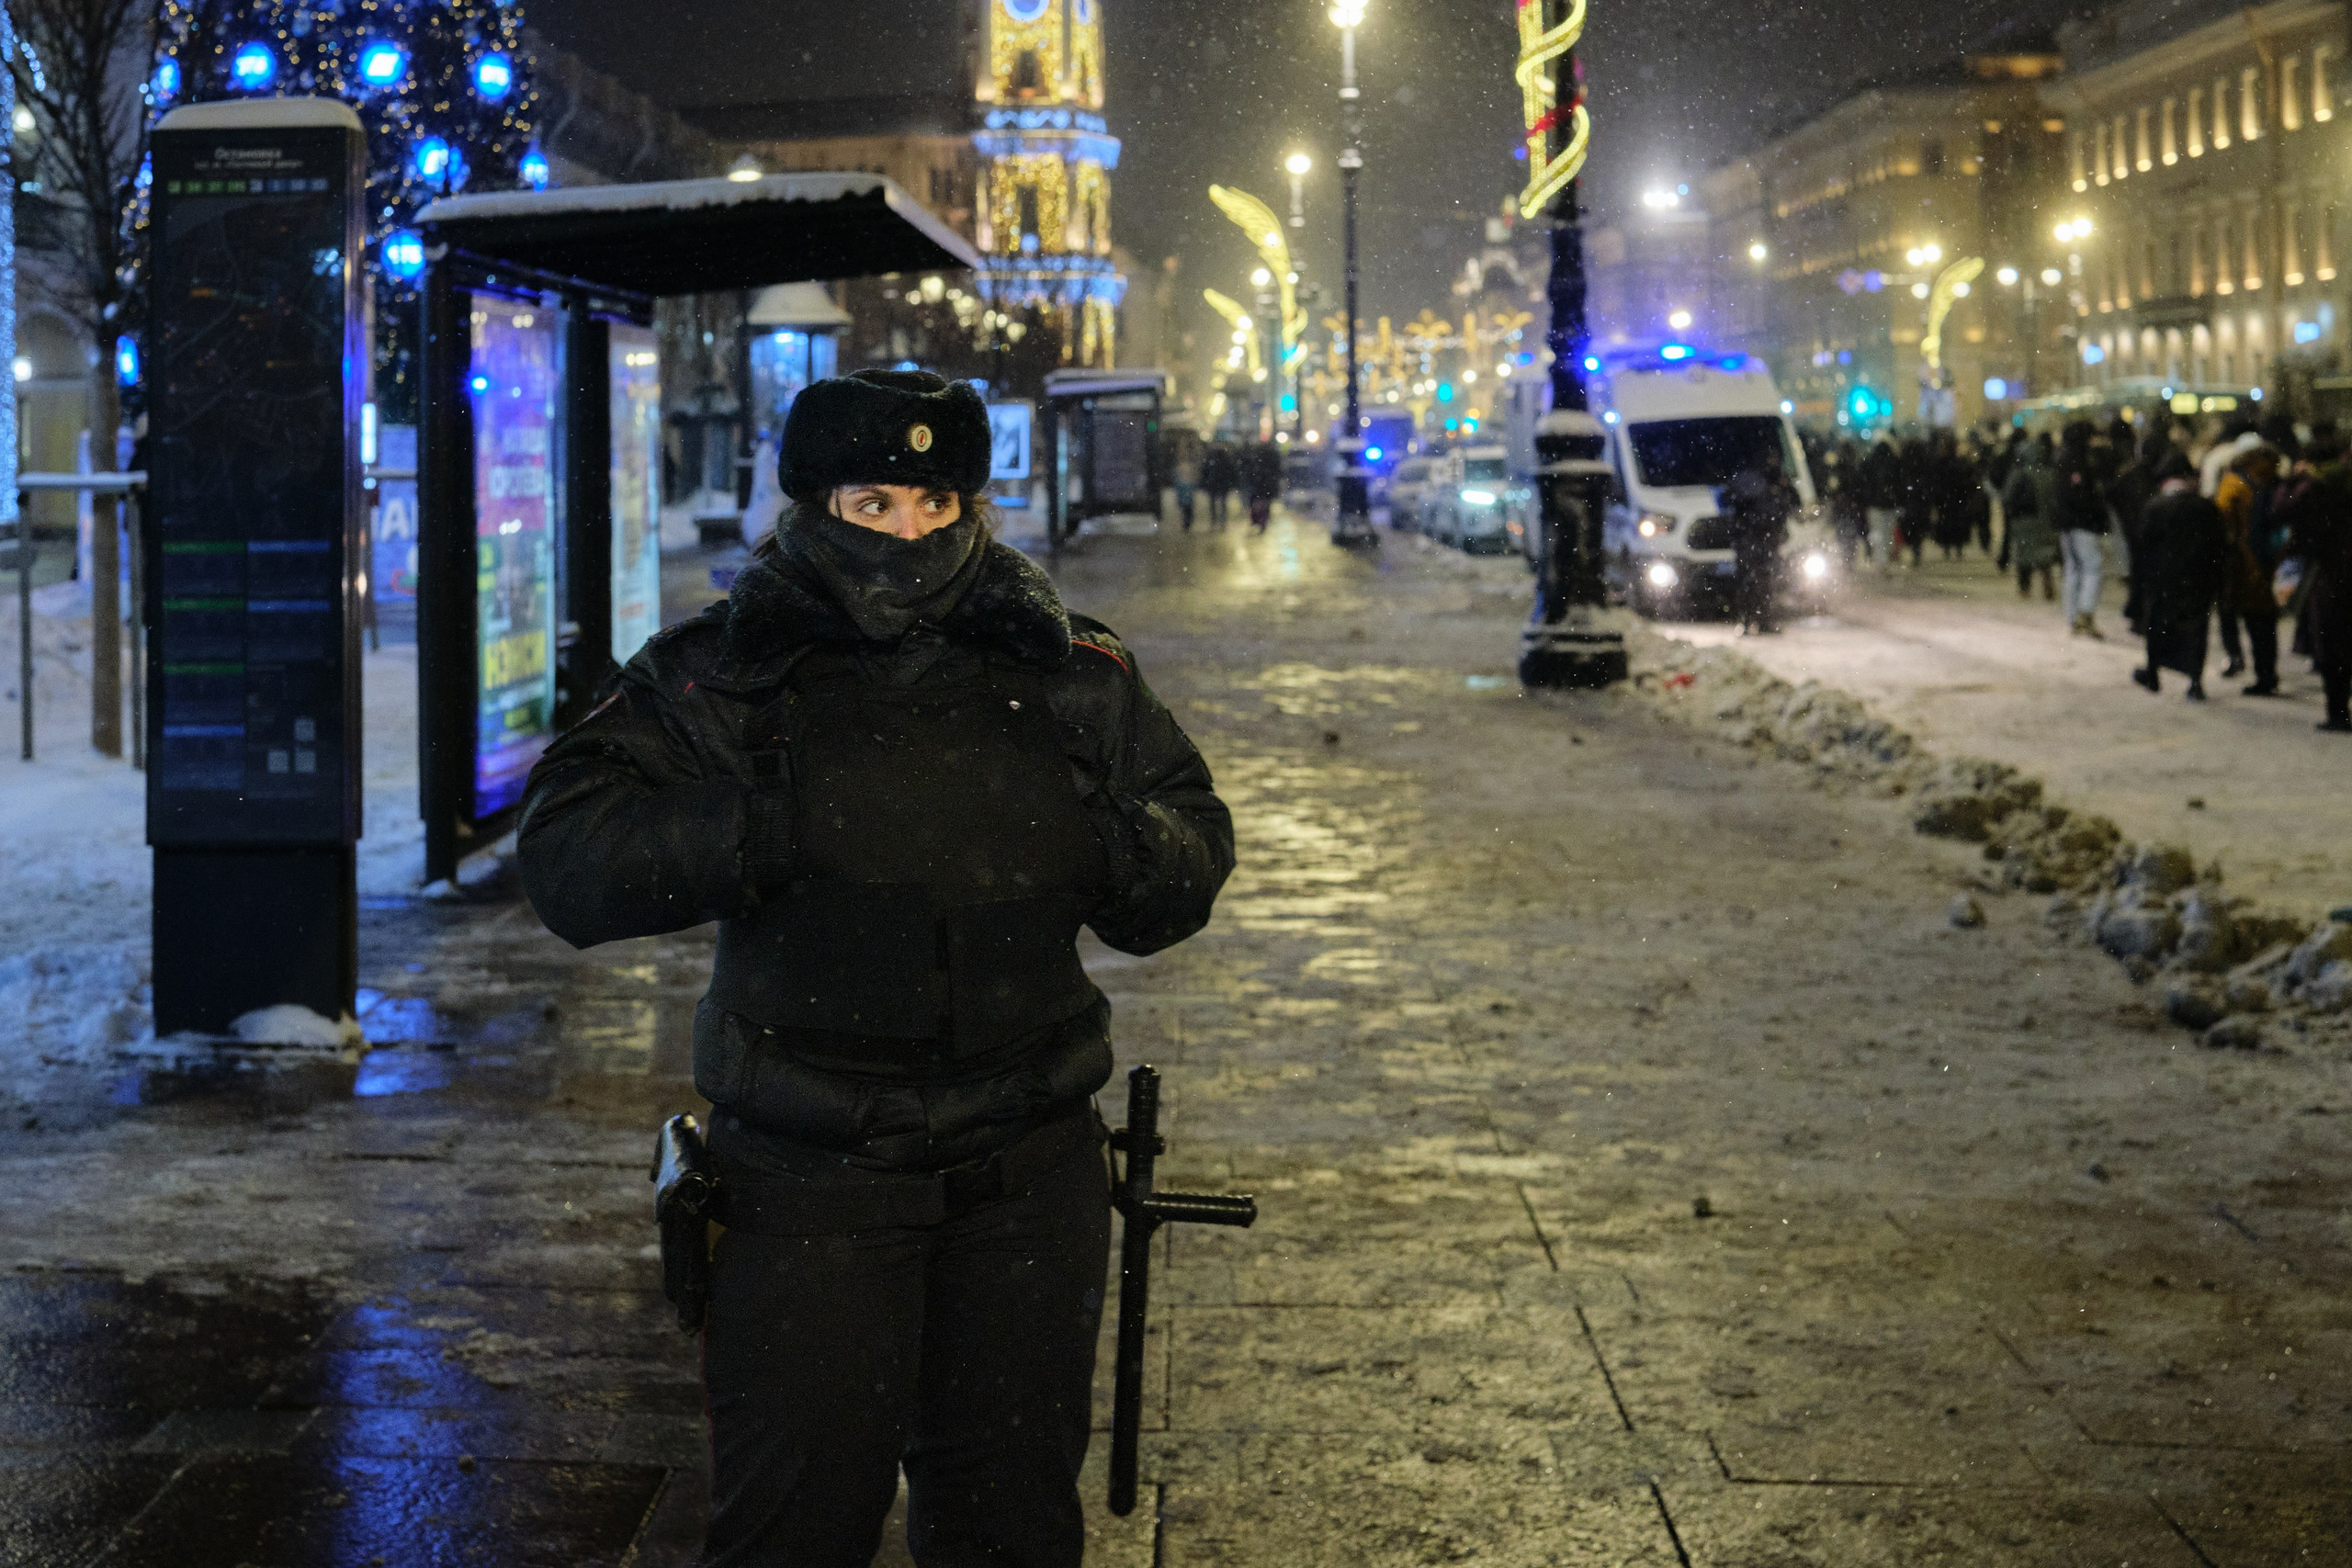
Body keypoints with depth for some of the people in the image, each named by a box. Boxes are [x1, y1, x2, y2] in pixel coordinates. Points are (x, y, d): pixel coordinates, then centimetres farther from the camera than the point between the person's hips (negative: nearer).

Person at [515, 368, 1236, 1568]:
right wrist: (766, 830, -24)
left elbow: (1192, 865, 10)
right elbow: (566, 858, -11)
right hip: (811, 1183, -3)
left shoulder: (1064, 673, 5)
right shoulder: (724, 677, -3)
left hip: (1027, 1179, 3)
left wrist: (1106, 845, -13)